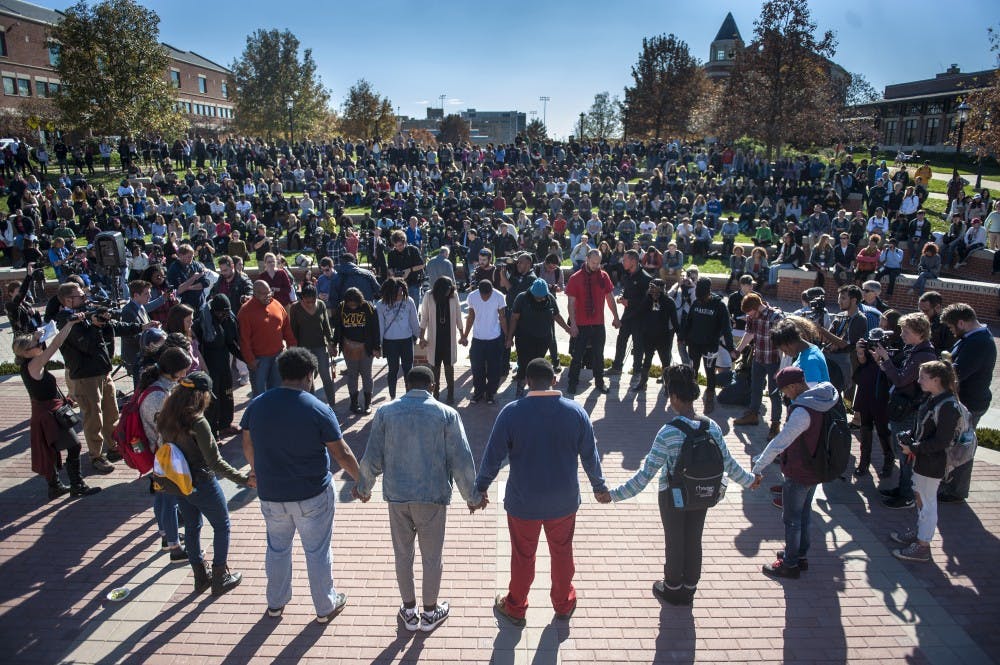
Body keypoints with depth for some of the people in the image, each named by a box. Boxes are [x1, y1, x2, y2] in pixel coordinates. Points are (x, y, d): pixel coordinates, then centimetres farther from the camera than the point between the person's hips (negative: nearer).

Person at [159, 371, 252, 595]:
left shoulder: (166, 419, -5)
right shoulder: (198, 423, -27)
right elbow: (215, 462, -25)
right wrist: (244, 479, -20)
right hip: (201, 484, -7)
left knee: (192, 527, 21)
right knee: (221, 526, 13)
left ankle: (201, 577, 35)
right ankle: (220, 579, 22)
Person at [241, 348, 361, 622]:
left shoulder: (256, 406, -5)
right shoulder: (319, 410, -18)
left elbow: (248, 447, 9)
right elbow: (342, 454, -13)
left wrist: (256, 470, 29)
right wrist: (361, 481, 2)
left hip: (271, 494, 4)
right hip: (312, 495, -4)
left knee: (277, 548, 24)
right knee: (317, 552, 14)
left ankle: (275, 603, 42)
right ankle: (325, 606, 30)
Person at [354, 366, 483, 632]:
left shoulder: (386, 412, -2)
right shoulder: (446, 414, -6)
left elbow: (372, 458, -1)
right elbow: (461, 461, -6)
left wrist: (363, 487, 17)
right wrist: (472, 496, 6)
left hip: (396, 495, 2)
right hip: (433, 496, -1)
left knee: (403, 554, 18)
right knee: (432, 557, 15)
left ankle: (409, 611, 33)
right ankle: (430, 612, 31)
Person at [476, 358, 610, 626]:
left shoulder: (511, 412, -16)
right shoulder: (576, 411, -10)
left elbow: (493, 456, -11)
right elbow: (590, 455, 0)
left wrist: (481, 486, 5)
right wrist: (599, 486, 16)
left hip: (523, 502, -2)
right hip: (564, 501, 2)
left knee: (523, 556, 17)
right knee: (562, 553, 23)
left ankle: (515, 608, 37)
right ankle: (563, 604, 42)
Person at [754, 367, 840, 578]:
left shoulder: (802, 412, -31)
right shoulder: (826, 400, -3)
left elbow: (778, 443, -28)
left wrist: (757, 468, -20)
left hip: (798, 475, -9)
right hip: (816, 470, 9)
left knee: (792, 519, 8)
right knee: (804, 513, 23)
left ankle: (790, 564, 22)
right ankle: (801, 556, 38)